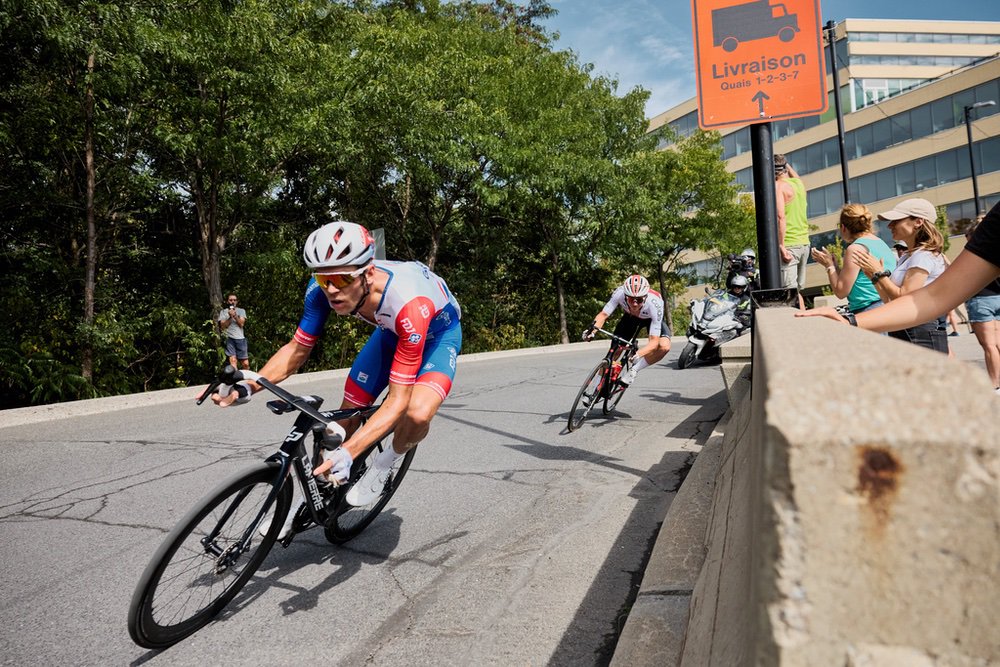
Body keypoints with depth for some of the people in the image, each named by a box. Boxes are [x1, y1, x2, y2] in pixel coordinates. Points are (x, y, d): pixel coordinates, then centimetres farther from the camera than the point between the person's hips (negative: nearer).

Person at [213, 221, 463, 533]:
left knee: (417, 413, -32)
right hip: (391, 331, 5)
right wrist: (245, 389, -29)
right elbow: (297, 349, -14)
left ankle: (387, 461, 2)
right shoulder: (323, 289, -28)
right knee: (347, 415, -3)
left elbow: (397, 400, -40)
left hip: (438, 333, -5)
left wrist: (347, 453, -50)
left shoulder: (408, 302, -43)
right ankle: (305, 495, 21)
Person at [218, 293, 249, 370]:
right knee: (232, 360, -18)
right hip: (229, 338, -1)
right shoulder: (223, 312, 12)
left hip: (240, 338, 1)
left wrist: (235, 315, -10)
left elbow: (241, 324, 2)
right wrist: (230, 317, -8)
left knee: (245, 363, -3)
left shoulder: (241, 311, 15)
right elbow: (223, 326, 2)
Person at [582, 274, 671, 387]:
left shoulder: (654, 304, -41)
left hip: (651, 319, -2)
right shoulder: (619, 293, -37)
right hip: (630, 316, 2)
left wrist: (637, 355, -58)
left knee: (664, 346, -30)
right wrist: (592, 329, -49)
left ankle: (634, 370, -11)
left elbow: (654, 341, -41)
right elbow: (603, 314, -28)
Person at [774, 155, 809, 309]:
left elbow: (780, 216, -19)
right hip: (804, 243, 8)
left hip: (788, 245, -8)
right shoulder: (799, 183, 12)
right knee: (798, 290, 15)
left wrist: (781, 246, -21)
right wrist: (785, 163, 43)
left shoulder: (778, 186, -9)